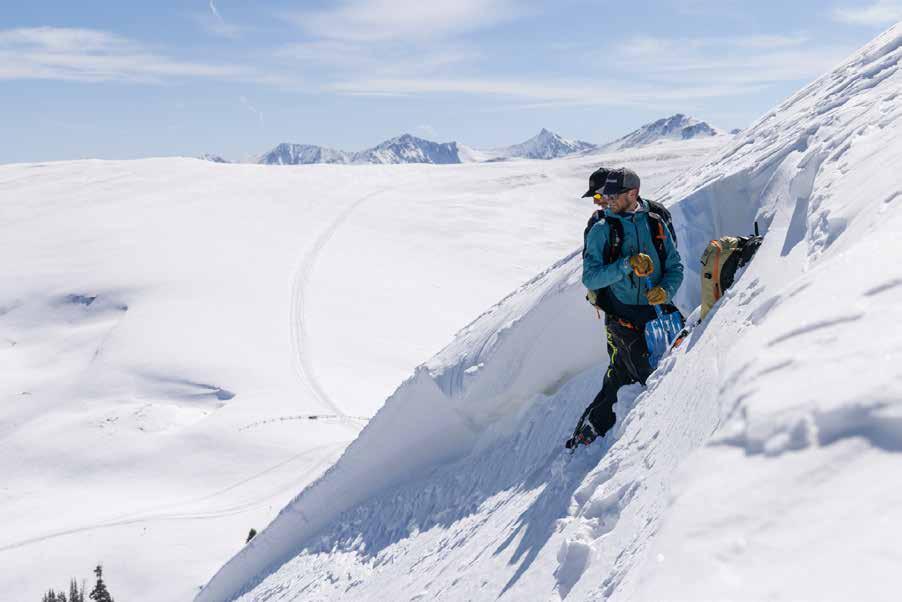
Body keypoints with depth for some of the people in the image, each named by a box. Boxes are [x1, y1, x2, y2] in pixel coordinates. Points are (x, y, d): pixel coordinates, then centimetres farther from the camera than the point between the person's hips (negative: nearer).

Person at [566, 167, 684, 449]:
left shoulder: (655, 224, 7)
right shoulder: (601, 229, -3)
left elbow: (675, 266, 10)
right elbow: (590, 278, -11)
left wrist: (665, 290, -11)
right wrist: (627, 265, -23)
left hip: (656, 312, 4)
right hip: (622, 317, -4)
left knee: (620, 378, 8)